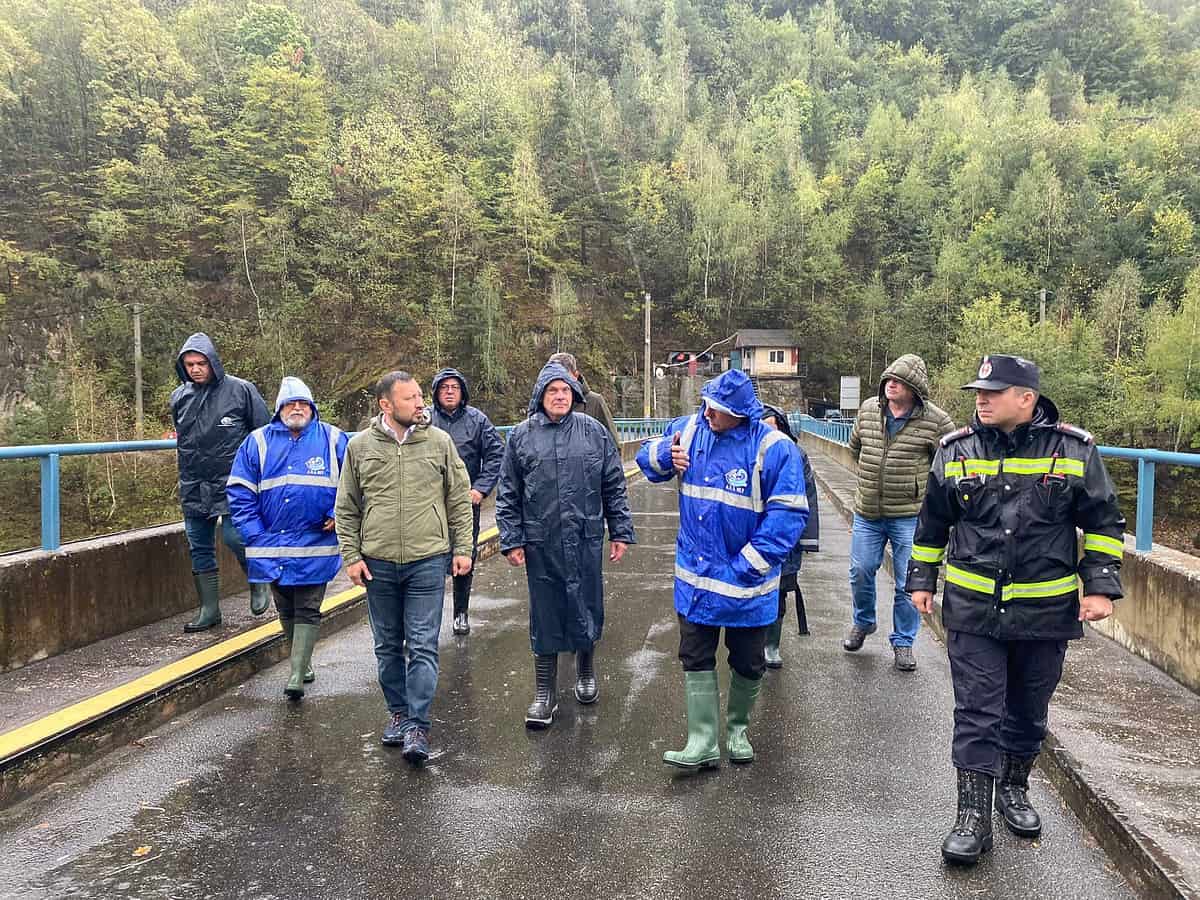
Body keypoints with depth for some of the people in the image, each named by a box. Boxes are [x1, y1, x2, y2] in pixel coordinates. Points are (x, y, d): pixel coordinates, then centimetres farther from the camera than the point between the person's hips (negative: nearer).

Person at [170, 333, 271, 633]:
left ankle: (260, 581, 13)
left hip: (233, 484, -5)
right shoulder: (179, 397, 8)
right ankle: (209, 610, 20)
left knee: (234, 536, -16)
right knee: (199, 548, 8)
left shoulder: (241, 390, -6)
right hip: (193, 487, 5)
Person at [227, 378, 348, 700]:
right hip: (273, 546, 2)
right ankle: (303, 662, 34)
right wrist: (255, 534, -4)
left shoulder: (333, 439, 0)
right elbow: (240, 492, 3)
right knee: (286, 611, 16)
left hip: (316, 545, -2)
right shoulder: (257, 442, 3)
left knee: (308, 611, -2)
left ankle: (297, 676, 1)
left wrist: (337, 514, -9)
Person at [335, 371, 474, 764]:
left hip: (427, 561, -2)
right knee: (388, 646, 13)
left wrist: (462, 549, 2)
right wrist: (351, 556, 0)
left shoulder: (439, 442, 0)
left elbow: (459, 500, 5)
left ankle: (417, 725, 3)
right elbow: (346, 509, 6)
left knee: (423, 646, -3)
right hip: (377, 564, 2)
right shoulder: (360, 446, 1)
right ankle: (398, 713, 29)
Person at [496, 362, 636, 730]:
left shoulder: (593, 431, 3)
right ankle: (545, 694, 17)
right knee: (545, 616, 6)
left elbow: (614, 486, 6)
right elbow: (508, 495, 4)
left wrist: (620, 531, 4)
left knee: (587, 609, 12)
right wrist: (511, 540, -1)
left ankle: (586, 674, 37)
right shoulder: (522, 436, 2)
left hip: (586, 540, 1)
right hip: (540, 544, -1)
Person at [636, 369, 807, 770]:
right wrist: (664, 454, -11)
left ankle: (738, 729, 39)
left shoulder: (773, 448, -20)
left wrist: (747, 567, -20)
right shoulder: (688, 429, -4)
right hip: (696, 578, 4)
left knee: (747, 664, 15)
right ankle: (703, 743, 17)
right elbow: (647, 457, 14)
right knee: (696, 660, 7)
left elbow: (789, 515, -20)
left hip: (747, 584, -3)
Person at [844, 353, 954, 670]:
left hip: (909, 516, -3)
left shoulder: (935, 421, -12)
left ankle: (903, 642, 21)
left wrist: (919, 484, 2)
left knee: (907, 583, 5)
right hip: (867, 513, 4)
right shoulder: (868, 410, 1)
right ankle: (863, 623, 38)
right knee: (861, 572, 13)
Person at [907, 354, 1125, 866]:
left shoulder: (1074, 450, -5)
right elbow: (933, 522, 10)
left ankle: (1013, 789, 40)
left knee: (1028, 712, 17)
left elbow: (1103, 523, 3)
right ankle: (974, 816, 9)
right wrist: (921, 580, 11)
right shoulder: (956, 450, -2)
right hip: (972, 610, 0)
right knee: (976, 715, 0)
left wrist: (1100, 586, -4)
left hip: (1045, 611, 1)